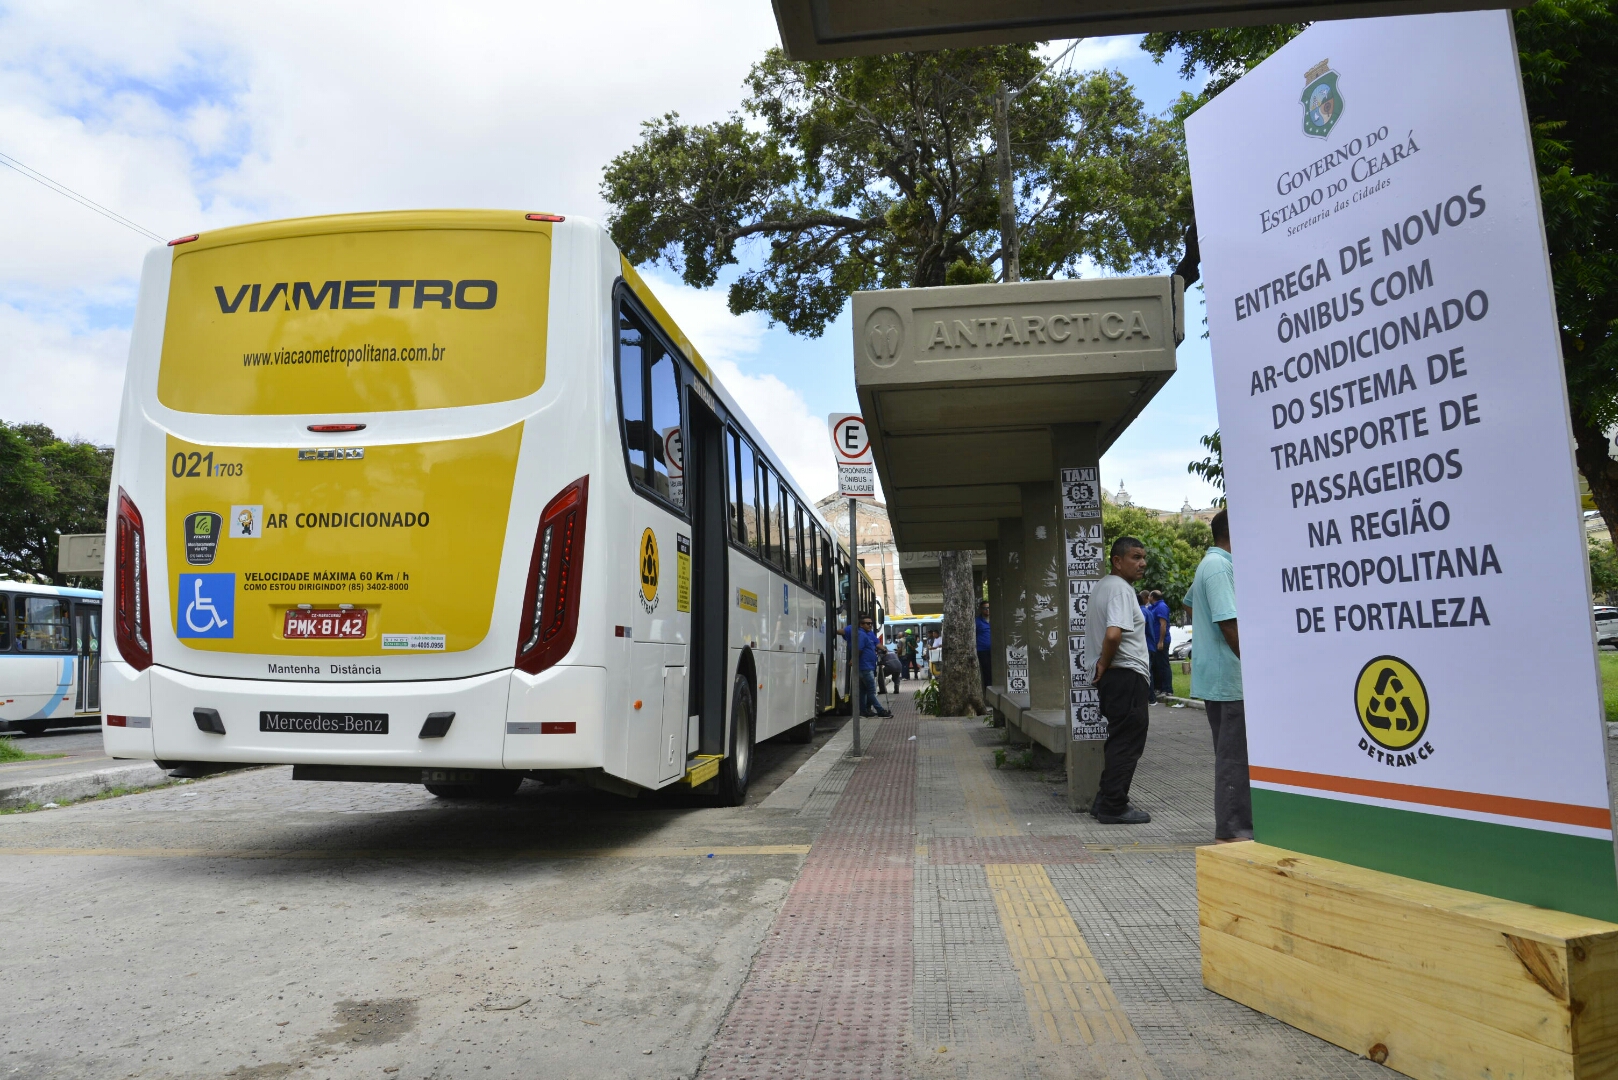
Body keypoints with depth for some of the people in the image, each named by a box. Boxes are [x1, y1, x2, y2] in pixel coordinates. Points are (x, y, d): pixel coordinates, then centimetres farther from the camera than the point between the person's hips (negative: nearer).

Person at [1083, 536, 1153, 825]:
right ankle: (1114, 807, 2)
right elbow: (1113, 635, -30)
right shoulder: (1120, 589, -16)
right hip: (1127, 675, -10)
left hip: (1112, 676, 10)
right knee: (1127, 743, -3)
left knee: (1120, 739, 18)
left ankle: (1105, 801, 23)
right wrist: (1105, 664, -13)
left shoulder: (1101, 586, 16)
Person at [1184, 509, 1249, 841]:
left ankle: (1232, 825, 24)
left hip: (1213, 675, 11)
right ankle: (1233, 829, 1)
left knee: (1229, 752, 16)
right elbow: (1228, 623, -22)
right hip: (1230, 677, -11)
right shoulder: (1219, 567, -17)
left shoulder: (1208, 565, 16)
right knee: (1234, 755, -5)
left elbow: (1189, 604, 31)